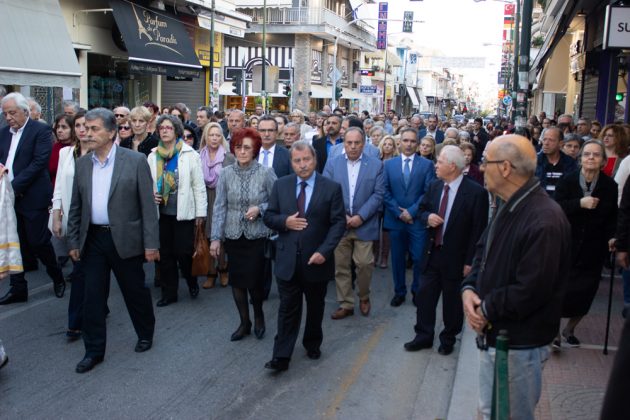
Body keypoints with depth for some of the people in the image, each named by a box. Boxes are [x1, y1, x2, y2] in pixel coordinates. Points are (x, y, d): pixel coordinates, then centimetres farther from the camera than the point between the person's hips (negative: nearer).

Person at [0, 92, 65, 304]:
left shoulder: (41, 130, -7)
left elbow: (39, 162, -16)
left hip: (32, 197, -6)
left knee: (38, 242, 0)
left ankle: (57, 278, 24)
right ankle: (18, 289, 20)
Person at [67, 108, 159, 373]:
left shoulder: (135, 161, -8)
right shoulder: (81, 164, 5)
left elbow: (147, 205, -8)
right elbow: (76, 207, 11)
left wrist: (151, 244, -11)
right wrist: (73, 242, 8)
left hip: (125, 239, -3)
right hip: (92, 239, 4)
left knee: (135, 291, 11)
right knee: (92, 297, 6)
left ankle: (145, 334, 34)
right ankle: (94, 351, 19)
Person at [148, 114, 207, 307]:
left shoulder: (189, 154, -4)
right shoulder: (153, 156, 6)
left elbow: (198, 185, -3)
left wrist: (200, 211, -5)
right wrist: (151, 194, -6)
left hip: (184, 212, -4)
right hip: (162, 212, 4)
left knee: (183, 252, -3)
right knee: (165, 254, 9)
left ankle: (191, 281, 26)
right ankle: (169, 293, 21)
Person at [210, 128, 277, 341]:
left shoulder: (266, 173, -7)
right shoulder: (226, 174, -2)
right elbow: (219, 207, 0)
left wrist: (260, 209, -18)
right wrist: (215, 237, -3)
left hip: (257, 236, -2)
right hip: (233, 236, 2)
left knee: (254, 280, -1)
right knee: (236, 280, 8)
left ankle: (258, 315, 29)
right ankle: (244, 322, 27)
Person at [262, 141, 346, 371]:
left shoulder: (331, 187, -5)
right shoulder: (281, 185, 2)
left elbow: (338, 222, -7)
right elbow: (268, 216, 6)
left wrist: (324, 251, -18)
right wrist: (284, 221, -16)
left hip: (316, 259, 0)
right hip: (288, 259, 1)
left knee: (315, 307, 17)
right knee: (288, 309, 3)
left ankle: (313, 344, 38)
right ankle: (281, 357, 9)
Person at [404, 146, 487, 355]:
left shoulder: (476, 192, -16)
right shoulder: (435, 186, 2)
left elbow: (479, 230, -14)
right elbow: (422, 209, 16)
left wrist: (470, 261, -15)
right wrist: (427, 217, -9)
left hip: (456, 257, -5)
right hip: (432, 253, 5)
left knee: (452, 302, 11)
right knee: (424, 296, 11)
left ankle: (448, 340, 30)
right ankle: (424, 336, 27)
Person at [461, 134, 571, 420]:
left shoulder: (545, 220, -26)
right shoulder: (509, 208, 7)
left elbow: (530, 291, -28)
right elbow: (483, 252, 12)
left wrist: (486, 310, -15)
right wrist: (468, 289, -7)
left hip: (519, 344, -9)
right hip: (492, 333, 9)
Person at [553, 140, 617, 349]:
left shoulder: (610, 186, -3)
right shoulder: (567, 180, -6)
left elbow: (612, 218, 3)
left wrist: (612, 238, -11)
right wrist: (580, 203, -25)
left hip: (593, 250, 2)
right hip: (566, 246, -2)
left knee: (584, 294, 8)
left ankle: (570, 329, 31)